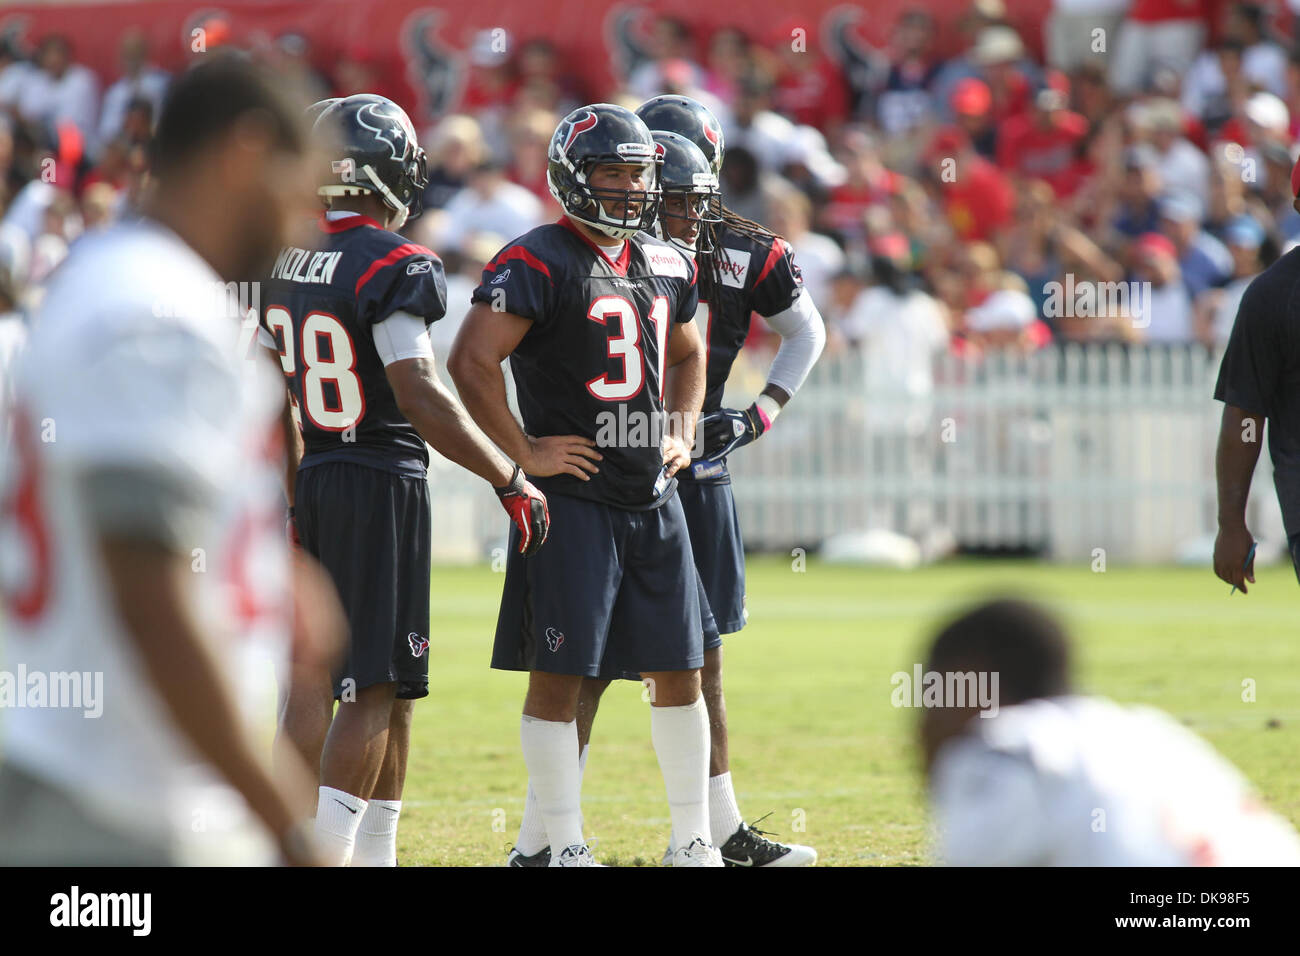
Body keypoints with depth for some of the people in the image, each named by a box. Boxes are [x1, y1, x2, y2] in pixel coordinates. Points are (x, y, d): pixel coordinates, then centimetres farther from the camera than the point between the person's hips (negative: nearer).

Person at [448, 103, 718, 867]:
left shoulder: (666, 267, 12)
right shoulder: (538, 264, -11)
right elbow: (472, 361, -19)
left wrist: (683, 432, 14)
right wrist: (525, 454, -16)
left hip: (654, 496, 7)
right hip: (572, 497, -7)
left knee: (679, 673, 9)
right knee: (559, 675, -1)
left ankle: (694, 841, 18)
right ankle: (566, 847, 5)